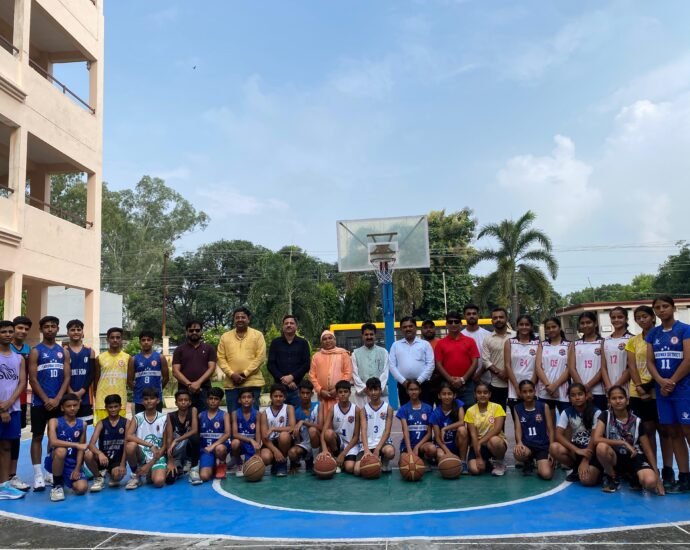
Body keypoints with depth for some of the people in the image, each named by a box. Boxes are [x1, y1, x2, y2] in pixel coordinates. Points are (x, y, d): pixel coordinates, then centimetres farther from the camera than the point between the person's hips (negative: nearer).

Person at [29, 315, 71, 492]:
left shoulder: (63, 352, 8)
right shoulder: (36, 351, -1)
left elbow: (67, 378, 3)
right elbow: (33, 379, -7)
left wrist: (57, 399, -9)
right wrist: (46, 400, -12)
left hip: (58, 402, 3)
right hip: (40, 402, -3)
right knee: (37, 436, 1)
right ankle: (38, 475, 4)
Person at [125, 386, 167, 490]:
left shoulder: (164, 418, -3)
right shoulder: (137, 418, -1)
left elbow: (164, 446, -2)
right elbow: (128, 437, -19)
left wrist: (149, 465, -9)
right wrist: (150, 445, -28)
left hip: (157, 457, -1)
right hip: (141, 455, 1)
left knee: (159, 482, -28)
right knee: (131, 445, -32)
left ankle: (150, 473, 11)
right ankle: (136, 475, -6)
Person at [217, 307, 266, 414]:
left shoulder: (257, 335, 3)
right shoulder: (225, 337, 10)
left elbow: (260, 357, -5)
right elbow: (221, 358, 5)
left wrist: (245, 374, -12)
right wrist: (232, 374, -9)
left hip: (252, 383, -2)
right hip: (231, 384, 2)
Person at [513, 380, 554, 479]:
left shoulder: (544, 406, 0)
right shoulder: (517, 408, 5)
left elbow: (550, 429, 1)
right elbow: (518, 428, -4)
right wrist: (519, 443, -25)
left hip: (542, 445, -1)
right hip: (526, 444, 2)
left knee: (546, 474, -25)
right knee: (518, 453, -36)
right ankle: (528, 463, 4)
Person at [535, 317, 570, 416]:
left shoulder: (568, 345, 6)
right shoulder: (542, 345, 12)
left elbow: (569, 368, -3)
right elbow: (538, 367, 1)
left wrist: (555, 385, -13)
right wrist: (548, 385, -12)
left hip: (562, 391, -2)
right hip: (544, 391, 2)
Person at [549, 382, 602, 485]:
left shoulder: (596, 412, -11)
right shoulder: (567, 412, -4)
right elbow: (558, 435, -13)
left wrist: (585, 461, -21)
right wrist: (577, 450, -26)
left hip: (592, 450, -3)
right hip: (576, 448, 4)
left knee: (587, 480, -29)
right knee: (554, 448, -28)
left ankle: (595, 470, 8)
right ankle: (576, 469, -2)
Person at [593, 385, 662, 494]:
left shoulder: (636, 421, -4)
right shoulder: (605, 416, -6)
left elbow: (648, 450, -1)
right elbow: (596, 439, -20)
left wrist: (657, 477, -6)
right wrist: (623, 442, -21)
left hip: (634, 457, 0)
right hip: (615, 457, 0)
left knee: (650, 482, -31)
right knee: (601, 447, -35)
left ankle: (634, 477, 9)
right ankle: (613, 477, -5)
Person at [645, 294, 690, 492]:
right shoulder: (653, 334, 11)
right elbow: (649, 361, 6)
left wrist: (671, 382, -10)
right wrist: (661, 382, -10)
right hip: (662, 390, 5)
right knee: (673, 433, 7)